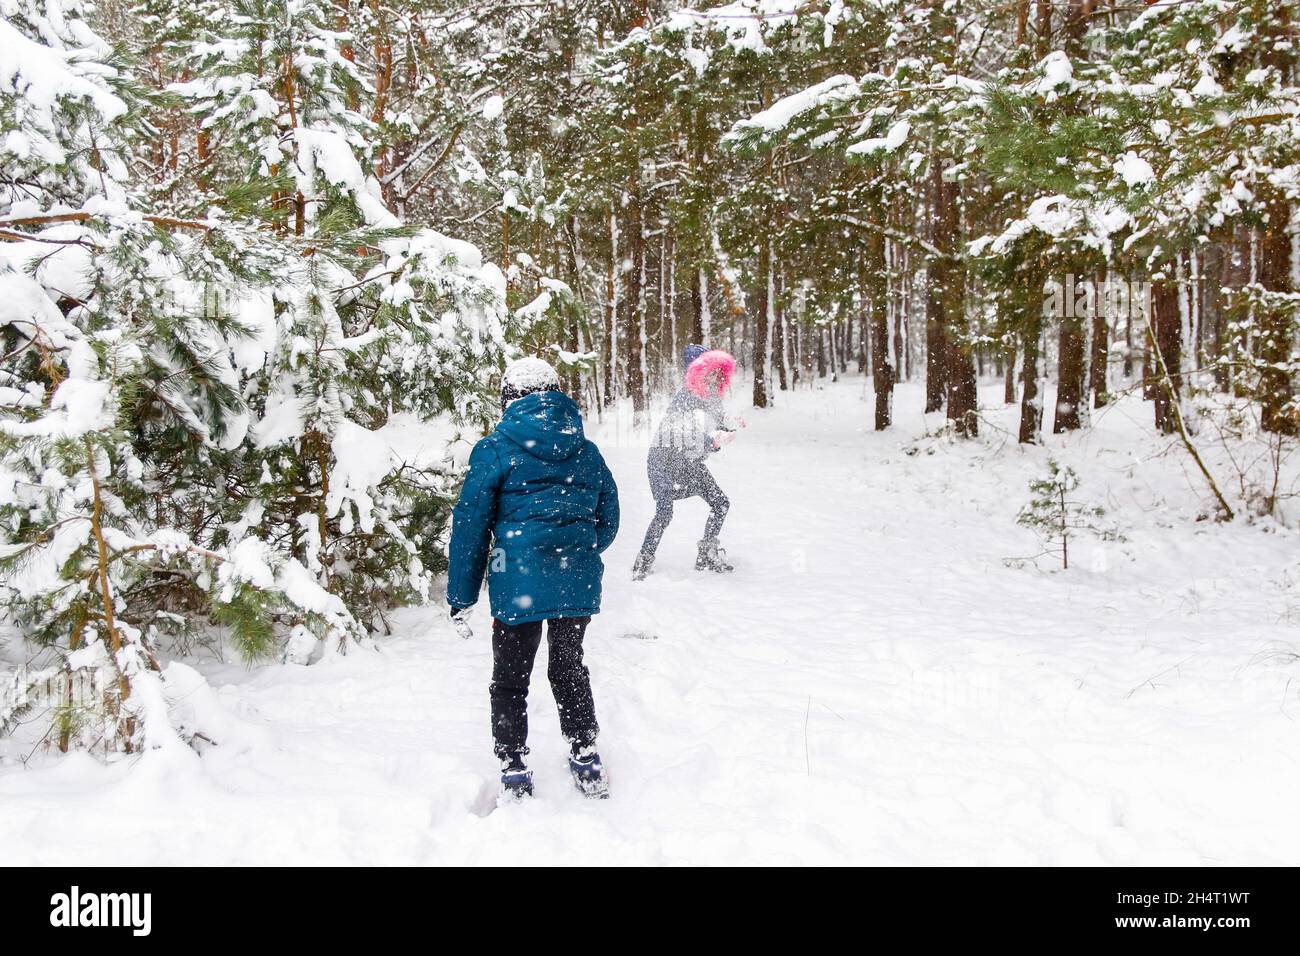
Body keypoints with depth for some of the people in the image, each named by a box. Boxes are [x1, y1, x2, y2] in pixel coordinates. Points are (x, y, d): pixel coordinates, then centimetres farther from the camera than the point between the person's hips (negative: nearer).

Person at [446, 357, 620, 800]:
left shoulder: (494, 451, -3)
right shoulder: (585, 451, 9)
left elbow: (470, 527, -4)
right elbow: (608, 522, 14)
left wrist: (460, 598, 1)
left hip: (519, 585, -4)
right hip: (578, 584, 4)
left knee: (510, 679, 12)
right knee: (569, 668, 22)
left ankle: (514, 772, 13)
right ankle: (586, 762, 27)